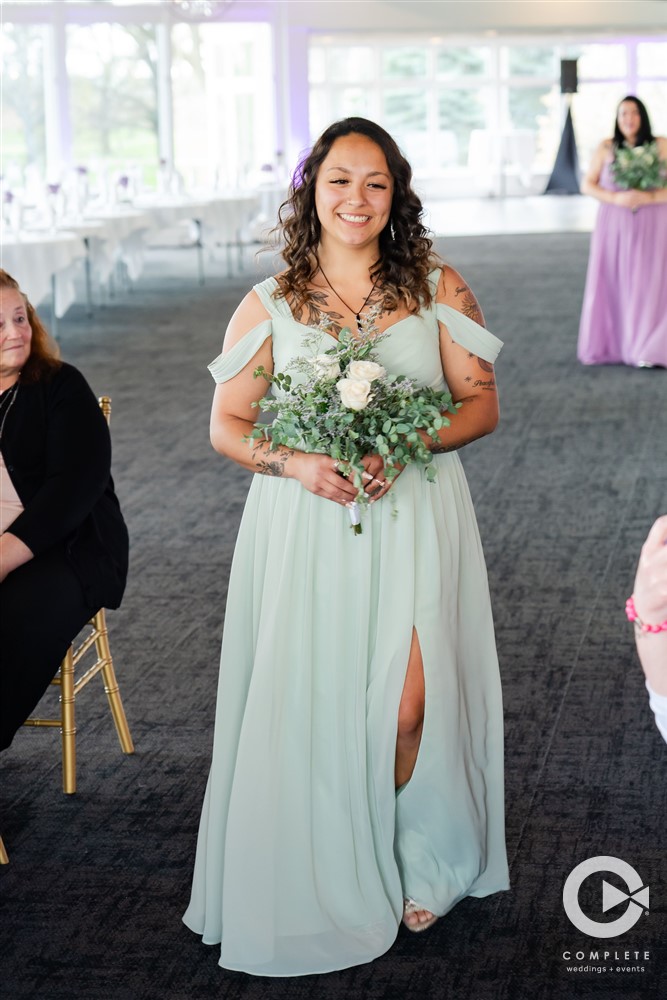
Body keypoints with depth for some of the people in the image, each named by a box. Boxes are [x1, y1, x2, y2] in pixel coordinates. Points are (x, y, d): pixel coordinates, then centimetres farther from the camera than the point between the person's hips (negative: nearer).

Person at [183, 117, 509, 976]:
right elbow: (226, 425, 7)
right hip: (307, 528, 1)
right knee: (313, 707, 0)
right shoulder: (268, 307, 4)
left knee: (406, 708, -8)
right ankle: (326, 882, 19)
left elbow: (482, 404, 5)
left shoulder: (440, 291, 4)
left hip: (414, 519, 0)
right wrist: (296, 463, -13)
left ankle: (412, 867, 19)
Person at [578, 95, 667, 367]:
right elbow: (587, 185, 2)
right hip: (613, 226, 1)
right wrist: (616, 198, -14)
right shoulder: (606, 147, 3)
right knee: (611, 284, 0)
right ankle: (610, 346, 8)